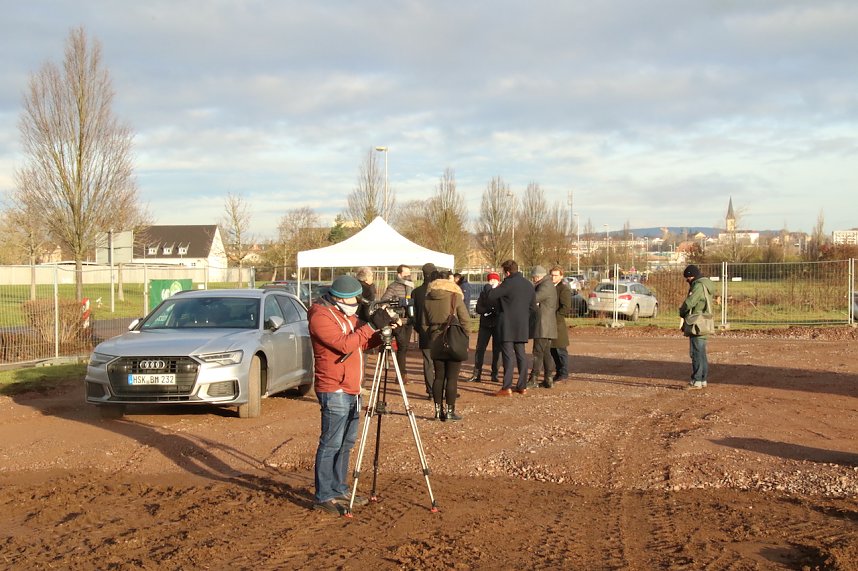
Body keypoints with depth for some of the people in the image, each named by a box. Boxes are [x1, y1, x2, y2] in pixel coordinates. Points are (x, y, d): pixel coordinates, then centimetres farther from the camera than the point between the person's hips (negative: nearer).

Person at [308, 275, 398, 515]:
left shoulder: (347, 313, 14)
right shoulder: (321, 316, -15)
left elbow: (363, 343, 16)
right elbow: (345, 344, -24)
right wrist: (371, 325, -21)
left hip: (351, 390, 9)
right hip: (334, 391, -9)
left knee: (346, 442, 14)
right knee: (331, 444, -7)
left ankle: (339, 490, 23)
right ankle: (323, 497, -2)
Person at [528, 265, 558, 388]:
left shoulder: (545, 286, -14)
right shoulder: (548, 285, 19)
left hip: (543, 326, -10)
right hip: (546, 327, 10)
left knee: (538, 352, -8)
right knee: (546, 352, 11)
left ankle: (534, 379, -7)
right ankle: (549, 379, 13)